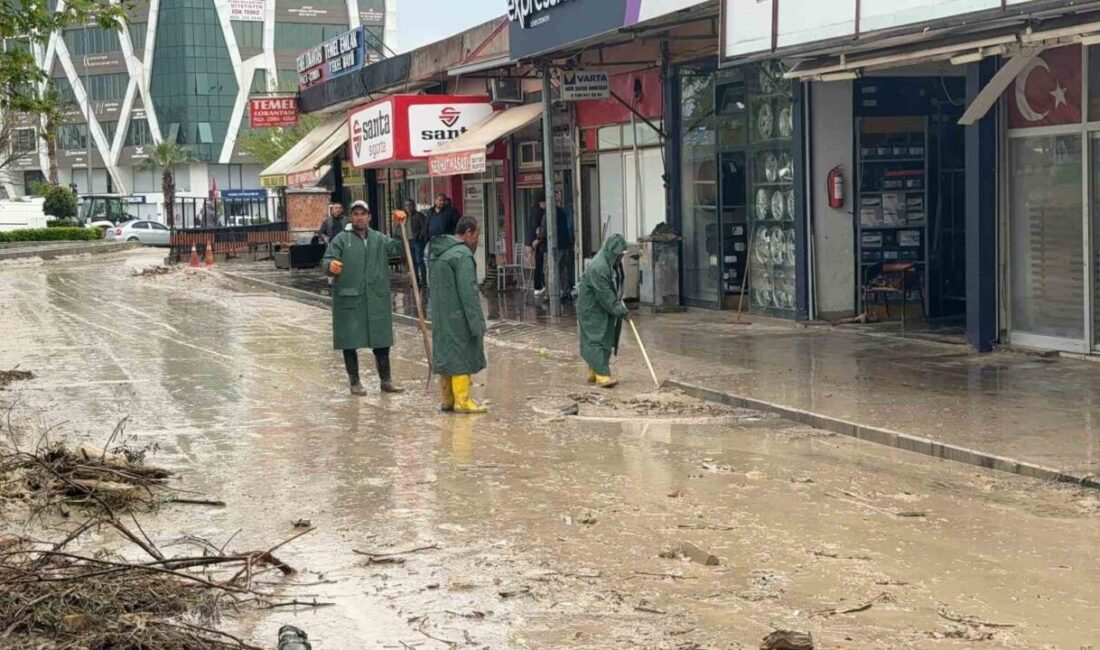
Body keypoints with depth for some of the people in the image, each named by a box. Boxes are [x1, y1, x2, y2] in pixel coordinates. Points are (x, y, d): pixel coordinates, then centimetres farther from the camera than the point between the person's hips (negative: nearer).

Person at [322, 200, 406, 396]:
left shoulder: (379, 239, 11)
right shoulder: (341, 239, -3)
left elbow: (399, 248, 2)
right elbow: (326, 261, -10)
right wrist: (331, 266, -33)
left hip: (377, 299, 4)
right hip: (349, 299, -4)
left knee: (381, 341, 10)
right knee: (350, 342, 2)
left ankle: (386, 380, 22)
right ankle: (354, 382, 15)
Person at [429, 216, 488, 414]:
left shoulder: (437, 253, 13)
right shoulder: (462, 255, -17)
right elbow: (468, 292, -20)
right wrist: (477, 323, -18)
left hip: (440, 317, 9)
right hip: (457, 317, -9)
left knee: (446, 353, 14)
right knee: (461, 355, -3)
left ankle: (448, 399, 21)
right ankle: (462, 401, -2)